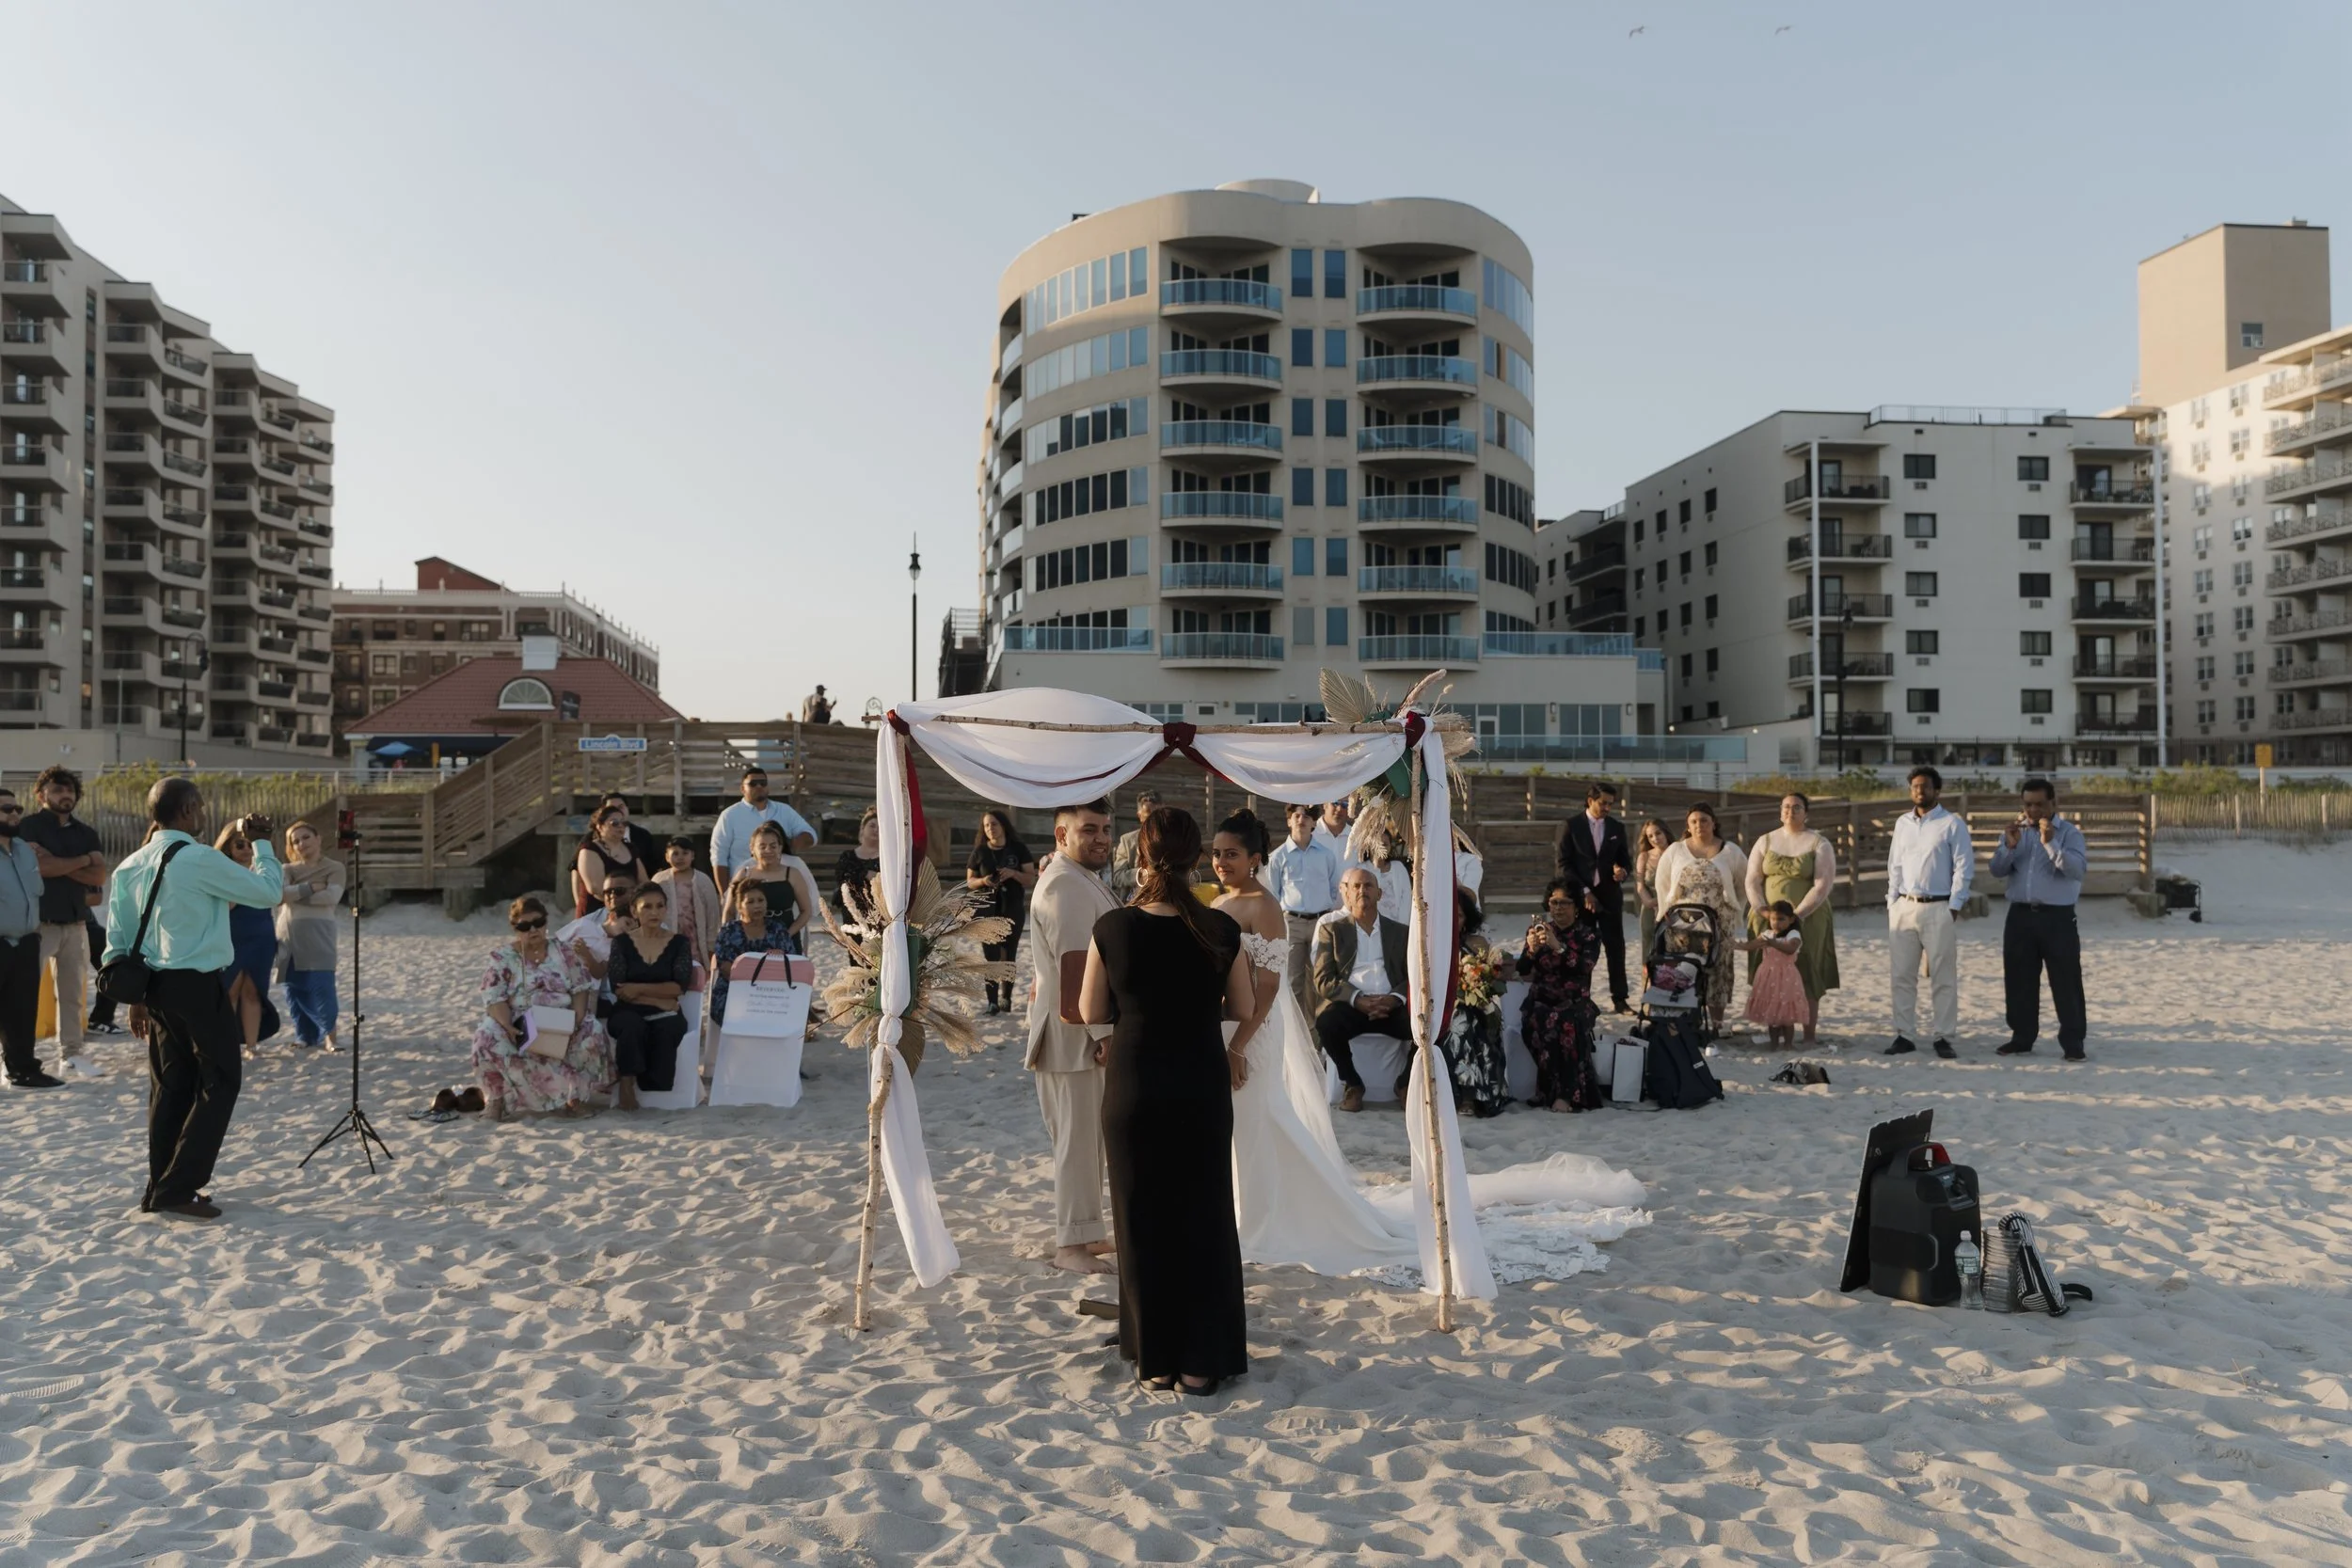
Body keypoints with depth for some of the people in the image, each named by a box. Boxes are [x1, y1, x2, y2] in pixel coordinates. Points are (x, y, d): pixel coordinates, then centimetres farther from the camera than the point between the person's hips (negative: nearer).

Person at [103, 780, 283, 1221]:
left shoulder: (131, 866, 8)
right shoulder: (200, 859, -14)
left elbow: (119, 940, 11)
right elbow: (268, 891, -9)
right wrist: (260, 843, 5)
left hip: (155, 985, 8)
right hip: (198, 986, -8)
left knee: (170, 1086, 14)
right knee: (219, 1082, 1)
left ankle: (163, 1186, 18)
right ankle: (177, 1189, -3)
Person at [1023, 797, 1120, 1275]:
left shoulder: (1082, 879, 16)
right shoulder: (1065, 886, -19)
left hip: (1089, 1031, 10)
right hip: (1075, 1035, -10)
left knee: (1089, 1138, 16)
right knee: (1078, 1139, -3)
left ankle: (1087, 1231, 26)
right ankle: (1071, 1243, 5)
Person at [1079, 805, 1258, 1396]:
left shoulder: (1113, 929, -12)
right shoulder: (1220, 931, -10)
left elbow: (1092, 1013, -2)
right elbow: (1245, 1010, 2)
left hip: (1132, 1087, 0)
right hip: (1202, 1086, 1)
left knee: (1143, 1220, 13)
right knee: (1204, 1220, 12)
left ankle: (1155, 1360, 21)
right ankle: (1201, 1362, 18)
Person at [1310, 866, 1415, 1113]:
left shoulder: (1401, 932, 18)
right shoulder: (1332, 930, 13)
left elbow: (1414, 976, 9)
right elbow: (1323, 979, 0)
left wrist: (1395, 998, -14)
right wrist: (1357, 999, -17)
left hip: (1391, 1007, 1)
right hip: (1350, 1006, -1)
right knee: (1326, 1022, -34)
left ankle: (1406, 1081, 0)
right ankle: (1352, 1084, -8)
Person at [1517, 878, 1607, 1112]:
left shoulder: (1588, 933, 3)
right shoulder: (1538, 927, 8)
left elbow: (1584, 968, -17)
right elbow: (1522, 972, 1)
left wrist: (1558, 946, -30)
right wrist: (1531, 950, -19)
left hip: (1575, 1002, -1)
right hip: (1541, 1000, 1)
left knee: (1569, 1022, -35)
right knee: (1536, 1021, -32)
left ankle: (1565, 1093, -28)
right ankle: (1572, 1091, -24)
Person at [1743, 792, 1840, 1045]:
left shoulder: (1819, 844, 1)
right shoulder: (1766, 841, 11)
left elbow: (1823, 885, -7)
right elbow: (1752, 880, 7)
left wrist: (1797, 915, -16)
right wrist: (1763, 911, -8)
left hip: (1808, 920, -3)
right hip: (1767, 920, 3)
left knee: (1807, 977, -3)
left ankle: (1809, 1037, 2)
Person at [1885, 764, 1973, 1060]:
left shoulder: (1952, 824, -1)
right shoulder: (1902, 823, 13)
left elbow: (1963, 868, -5)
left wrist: (1954, 906, -11)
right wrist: (1892, 901, 8)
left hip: (1938, 908, -5)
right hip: (1904, 907, 5)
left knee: (1943, 978, 0)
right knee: (1902, 976, 5)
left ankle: (1943, 1037, 5)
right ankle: (1904, 1035, 10)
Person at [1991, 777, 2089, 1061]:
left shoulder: (2069, 832, -1)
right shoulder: (2014, 831, 12)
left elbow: (2077, 869, -15)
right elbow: (1997, 870, 5)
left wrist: (2051, 844, -24)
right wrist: (2009, 847, -12)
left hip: (2058, 917, -4)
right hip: (2020, 915, 4)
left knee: (2066, 981, -2)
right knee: (2019, 980, 9)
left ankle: (2073, 1042, 3)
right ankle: (2022, 1038, 18)